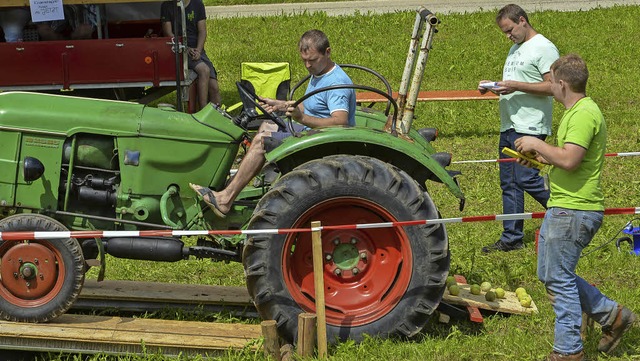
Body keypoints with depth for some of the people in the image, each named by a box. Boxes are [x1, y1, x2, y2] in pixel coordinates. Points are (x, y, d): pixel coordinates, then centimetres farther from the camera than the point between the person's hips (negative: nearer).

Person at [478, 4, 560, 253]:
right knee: (509, 184, 9)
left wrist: (516, 86, -21)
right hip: (509, 126, 9)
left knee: (526, 179, -14)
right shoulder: (515, 49, 20)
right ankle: (511, 239, 15)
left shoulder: (543, 48, -10)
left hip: (530, 127, -9)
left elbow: (552, 87, -17)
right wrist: (492, 86, 7)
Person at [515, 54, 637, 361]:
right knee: (550, 275, 18)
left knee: (559, 279, -3)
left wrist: (536, 144, -15)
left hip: (573, 211, -11)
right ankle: (612, 315, 23)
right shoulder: (577, 111, 15)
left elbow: (569, 160, -28)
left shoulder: (584, 114, -19)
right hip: (562, 208, 11)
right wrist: (539, 157, 13)